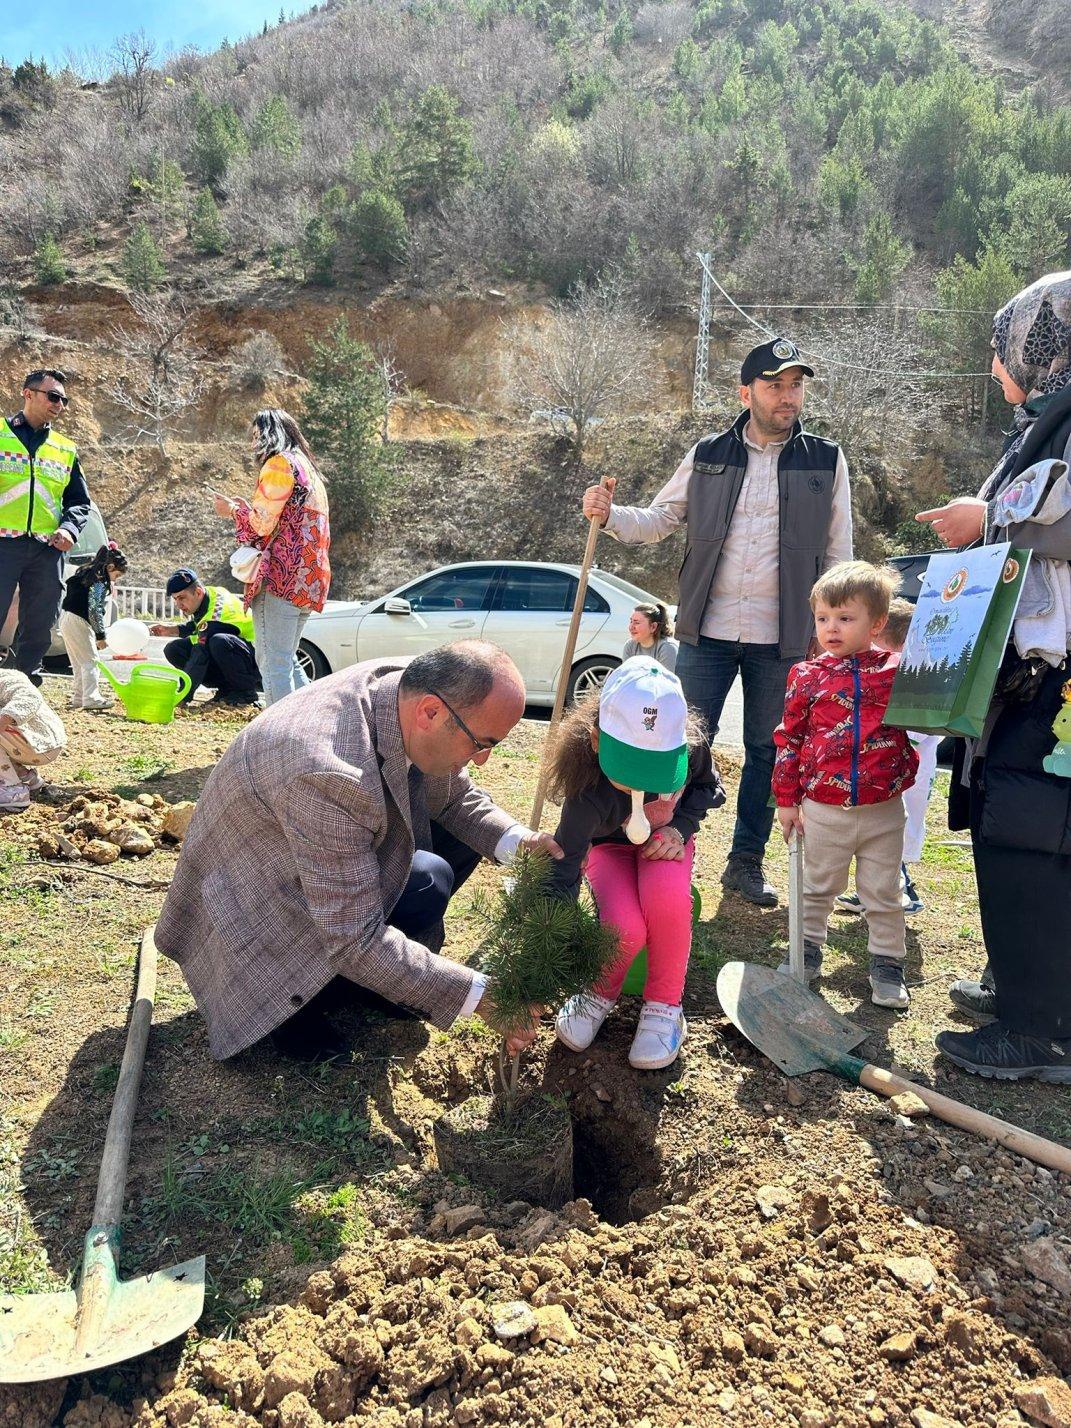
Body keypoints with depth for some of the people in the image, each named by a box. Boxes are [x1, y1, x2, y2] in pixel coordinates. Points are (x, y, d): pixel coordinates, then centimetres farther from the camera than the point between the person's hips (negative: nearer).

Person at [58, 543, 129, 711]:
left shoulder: (86, 573, 15)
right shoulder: (100, 582, -13)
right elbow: (94, 610, -18)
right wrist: (101, 635, -12)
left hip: (66, 618, 9)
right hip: (78, 622, -9)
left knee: (79, 662, 16)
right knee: (90, 661, -5)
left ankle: (78, 697, 20)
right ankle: (91, 698, -7)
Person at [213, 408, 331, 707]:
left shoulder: (280, 463, -5)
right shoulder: (307, 467, 23)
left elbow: (262, 522, -11)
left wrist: (234, 510, 7)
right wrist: (246, 509, 24)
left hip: (281, 577, -10)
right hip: (308, 581, 10)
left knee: (273, 665, -10)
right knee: (287, 662, 15)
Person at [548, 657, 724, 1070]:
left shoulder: (691, 745, -29)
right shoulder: (587, 795, -37)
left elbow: (710, 788, -4)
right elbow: (562, 874, -36)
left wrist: (681, 827, -22)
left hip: (665, 838, 2)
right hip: (610, 846, -1)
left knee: (666, 897, -34)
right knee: (624, 928, -32)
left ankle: (664, 1005, -10)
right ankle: (600, 994, 3)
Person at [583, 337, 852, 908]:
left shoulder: (826, 461, 4)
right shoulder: (708, 455, 5)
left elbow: (837, 555, 6)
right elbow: (661, 518, 9)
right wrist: (610, 515, -10)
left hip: (783, 639, 0)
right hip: (707, 631, 0)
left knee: (767, 752, 9)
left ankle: (747, 861, 24)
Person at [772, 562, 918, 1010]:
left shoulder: (899, 671, -3)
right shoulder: (806, 676, -2)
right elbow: (789, 739, 3)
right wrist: (787, 800, 3)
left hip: (883, 809, 0)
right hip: (824, 809, 1)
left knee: (883, 894, 12)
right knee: (817, 888, 17)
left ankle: (887, 966, 26)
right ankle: (807, 952, 34)